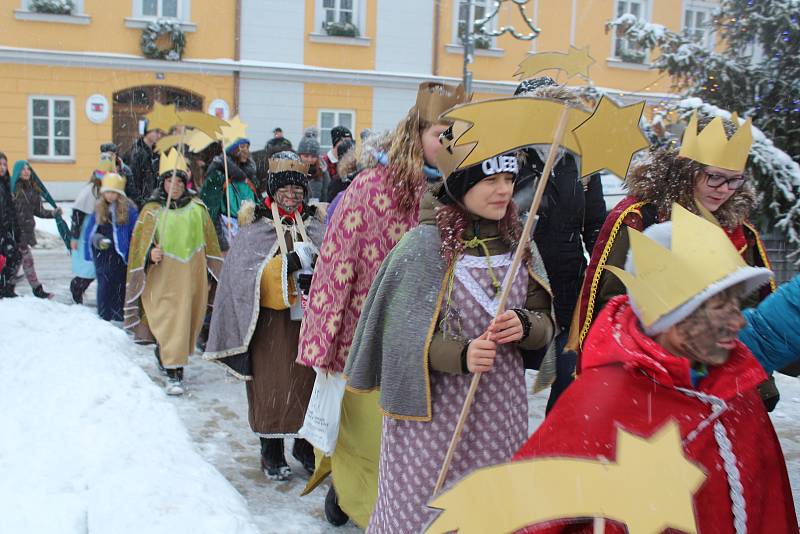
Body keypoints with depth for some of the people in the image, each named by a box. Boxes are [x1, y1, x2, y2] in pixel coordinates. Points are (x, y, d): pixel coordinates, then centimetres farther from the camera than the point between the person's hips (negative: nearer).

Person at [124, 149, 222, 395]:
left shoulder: (197, 208, 6)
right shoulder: (152, 211, -1)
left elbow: (210, 243, 13)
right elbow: (139, 245, 1)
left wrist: (215, 273, 14)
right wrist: (150, 254, -20)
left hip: (192, 277, 3)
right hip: (163, 277, -3)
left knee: (188, 321, 11)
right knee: (169, 322, -8)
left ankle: (166, 354, 33)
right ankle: (174, 373, -3)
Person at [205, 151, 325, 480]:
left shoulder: (316, 224, 10)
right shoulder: (256, 225, 1)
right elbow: (247, 274, -10)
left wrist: (316, 275, -20)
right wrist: (289, 263, -21)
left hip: (310, 318, 3)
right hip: (271, 321, -3)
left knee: (309, 381, 8)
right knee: (272, 385, 1)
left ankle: (304, 444, 27)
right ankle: (272, 452, 18)